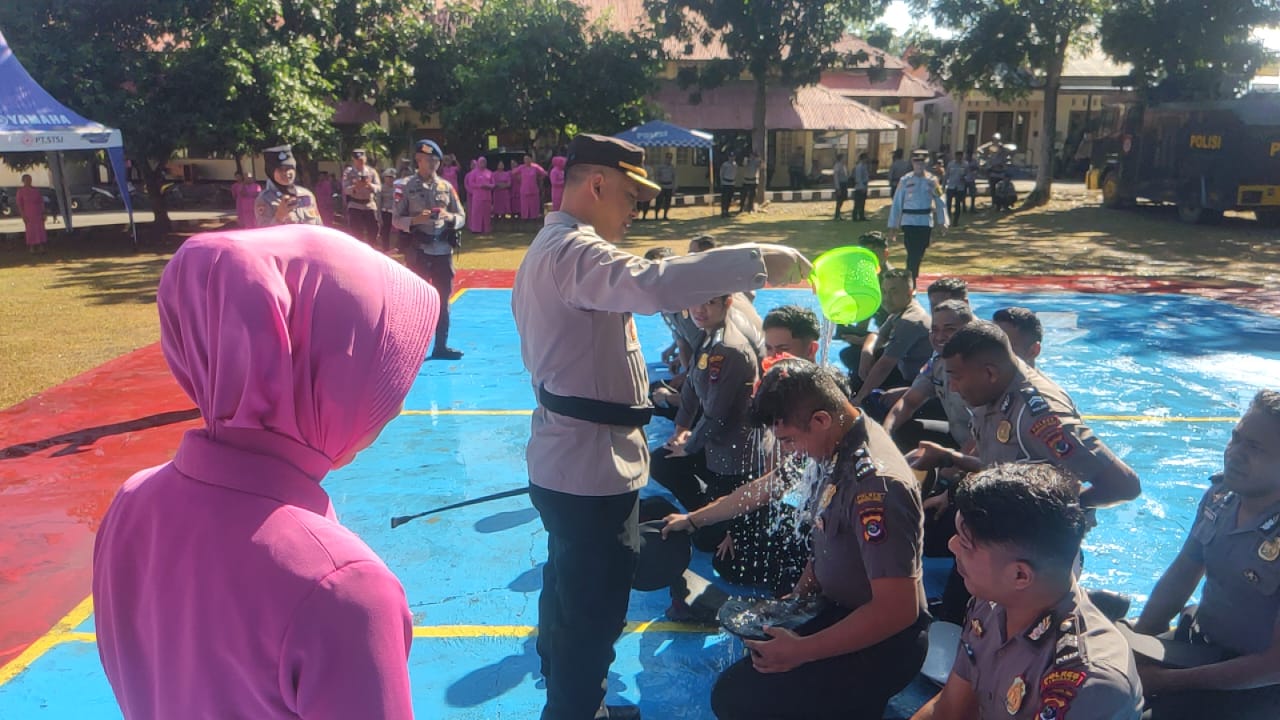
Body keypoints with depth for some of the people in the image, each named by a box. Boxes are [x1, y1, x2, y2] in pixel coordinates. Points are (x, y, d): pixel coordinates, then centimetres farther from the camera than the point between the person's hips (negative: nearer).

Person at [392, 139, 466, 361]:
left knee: (443, 299, 9)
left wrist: (449, 216, -12)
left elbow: (462, 217, 9)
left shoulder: (446, 187, 6)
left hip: (443, 249, 3)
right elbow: (396, 220, -1)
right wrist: (415, 220, -18)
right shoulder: (407, 188, -1)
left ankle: (441, 346, 20)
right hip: (418, 250, -3)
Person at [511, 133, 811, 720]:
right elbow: (652, 286, -40)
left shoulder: (550, 249, 16)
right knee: (595, 611, 3)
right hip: (591, 464, -11)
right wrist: (758, 261, -35)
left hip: (564, 456, 11)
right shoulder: (575, 251, -20)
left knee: (569, 593, 25)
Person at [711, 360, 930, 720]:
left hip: (880, 642, -9)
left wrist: (802, 651, -22)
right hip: (841, 607, 9)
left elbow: (898, 609, -29)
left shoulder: (875, 483, -29)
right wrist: (799, 593, 5)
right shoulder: (845, 447, -2)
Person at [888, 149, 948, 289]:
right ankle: (910, 283, -4)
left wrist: (942, 222, 2)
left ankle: (912, 279, 32)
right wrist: (893, 226, -4)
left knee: (920, 254, 14)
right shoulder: (905, 181, -3)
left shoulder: (932, 181, 3)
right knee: (912, 254, -9)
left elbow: (940, 202, 7)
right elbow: (896, 204, -2)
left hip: (926, 222, 3)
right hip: (909, 222, -3)